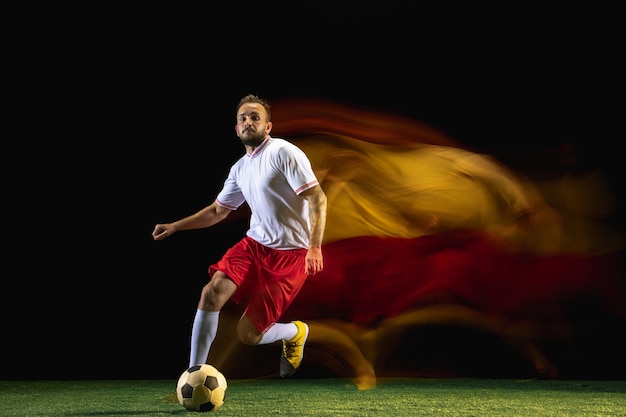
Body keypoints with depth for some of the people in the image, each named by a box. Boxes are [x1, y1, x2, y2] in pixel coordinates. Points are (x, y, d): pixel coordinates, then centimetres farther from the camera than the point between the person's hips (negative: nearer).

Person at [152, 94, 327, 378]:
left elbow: (317, 198, -16)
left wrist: (315, 246, -27)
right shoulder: (240, 168, 13)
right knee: (212, 291, -19)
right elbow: (217, 211, 26)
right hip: (254, 244, 6)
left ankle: (296, 332, 26)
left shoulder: (283, 152, -10)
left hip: (290, 254, -6)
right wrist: (174, 226, 17)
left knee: (248, 334, -7)